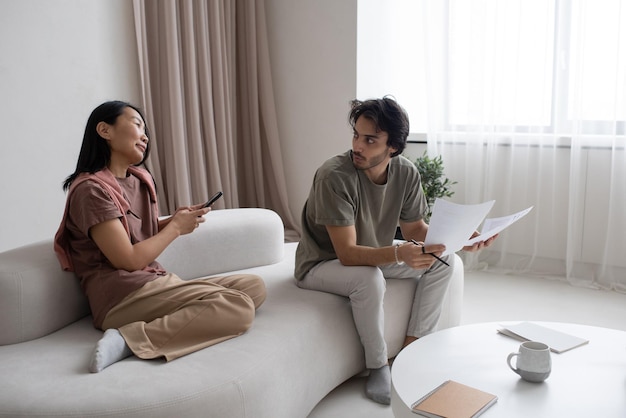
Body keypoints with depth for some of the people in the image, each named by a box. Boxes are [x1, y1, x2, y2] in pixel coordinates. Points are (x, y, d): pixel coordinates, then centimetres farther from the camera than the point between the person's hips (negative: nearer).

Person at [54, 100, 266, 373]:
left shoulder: (140, 179, 16)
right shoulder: (91, 189, -10)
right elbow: (128, 261, -14)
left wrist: (176, 219, 6)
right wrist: (176, 227, -3)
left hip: (156, 283, 9)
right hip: (122, 295, -9)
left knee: (254, 286, -4)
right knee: (238, 307, -23)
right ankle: (129, 340, -23)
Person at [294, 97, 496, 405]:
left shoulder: (406, 173, -13)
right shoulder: (334, 176, -31)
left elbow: (415, 229, -2)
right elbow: (347, 253, -33)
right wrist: (399, 254, -50)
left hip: (374, 256, 6)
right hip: (322, 265, -6)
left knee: (443, 261, -6)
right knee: (369, 279, -36)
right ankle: (378, 366, -11)